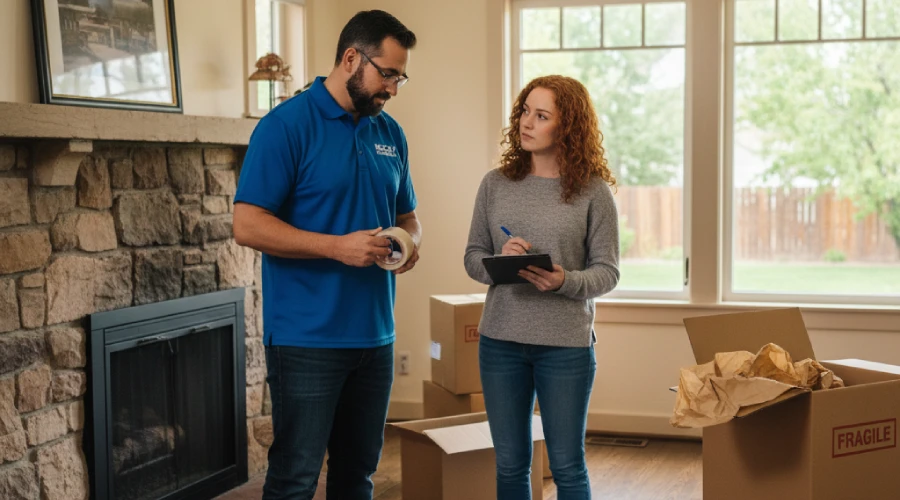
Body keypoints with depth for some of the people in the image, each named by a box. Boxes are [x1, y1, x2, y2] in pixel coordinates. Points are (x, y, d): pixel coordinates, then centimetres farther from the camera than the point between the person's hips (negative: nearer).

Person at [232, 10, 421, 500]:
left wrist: (411, 242, -2)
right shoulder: (286, 125, -10)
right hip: (307, 338, -6)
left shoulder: (390, 133, 11)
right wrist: (338, 246, -22)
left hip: (375, 335, 7)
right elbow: (247, 225, -15)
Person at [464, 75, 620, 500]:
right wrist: (499, 264, -16)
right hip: (500, 340, 3)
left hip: (567, 344, -2)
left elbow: (607, 271, -4)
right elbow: (472, 257, 6)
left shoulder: (593, 191, -4)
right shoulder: (495, 183, 3)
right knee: (510, 465, 13)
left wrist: (565, 281, -23)